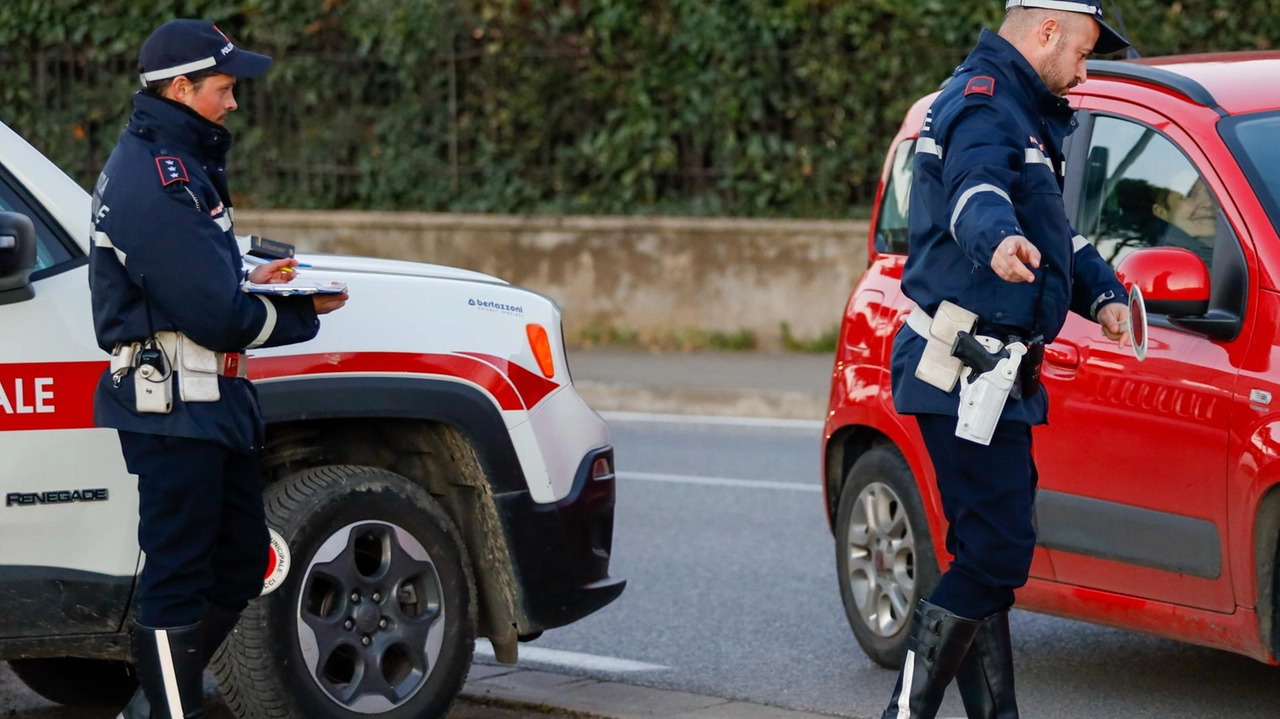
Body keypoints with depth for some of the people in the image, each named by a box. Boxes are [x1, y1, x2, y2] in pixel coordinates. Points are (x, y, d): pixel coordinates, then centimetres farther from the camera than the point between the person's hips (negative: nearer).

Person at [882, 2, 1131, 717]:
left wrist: (1103, 292, 16)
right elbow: (976, 185, -37)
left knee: (993, 552, 14)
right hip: (962, 370, -11)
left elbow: (1054, 231, 33)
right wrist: (998, 240, -58)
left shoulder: (1026, 114, 21)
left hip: (995, 378, 11)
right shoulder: (980, 103, -13)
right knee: (995, 552, -13)